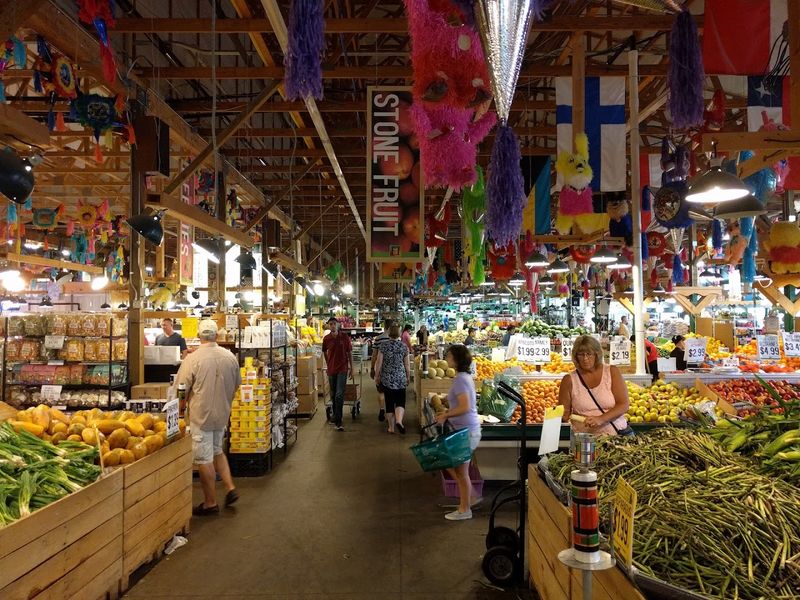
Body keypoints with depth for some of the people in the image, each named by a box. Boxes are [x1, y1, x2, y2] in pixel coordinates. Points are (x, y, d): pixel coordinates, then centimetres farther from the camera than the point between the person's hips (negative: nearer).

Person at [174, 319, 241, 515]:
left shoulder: (192, 359, -17)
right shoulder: (230, 356, -2)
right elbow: (237, 384, 11)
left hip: (200, 415, -5)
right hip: (222, 414, 5)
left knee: (204, 459, 5)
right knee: (217, 451, 24)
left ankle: (210, 503, 14)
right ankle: (230, 488, 17)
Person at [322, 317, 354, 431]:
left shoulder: (345, 337, -6)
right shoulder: (326, 339, 0)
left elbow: (349, 353, 1)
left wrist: (351, 368, 2)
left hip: (342, 369, -3)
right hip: (331, 369, 3)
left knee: (339, 395, -11)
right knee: (333, 395, 15)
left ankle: (338, 421, -10)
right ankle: (335, 414, 35)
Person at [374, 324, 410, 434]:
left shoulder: (384, 345, -5)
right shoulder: (403, 346, -1)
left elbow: (379, 362, -5)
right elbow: (407, 364, 3)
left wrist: (377, 376, 6)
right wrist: (408, 377, 14)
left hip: (386, 378, 0)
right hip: (400, 378, 0)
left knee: (389, 402, 8)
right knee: (400, 401, 8)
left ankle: (391, 427, 12)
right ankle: (399, 420, -18)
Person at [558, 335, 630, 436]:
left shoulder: (612, 372, 5)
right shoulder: (569, 380, 4)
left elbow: (624, 405, -2)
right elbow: (564, 412, 9)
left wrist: (601, 419, -16)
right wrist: (563, 417, -15)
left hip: (616, 434, 1)